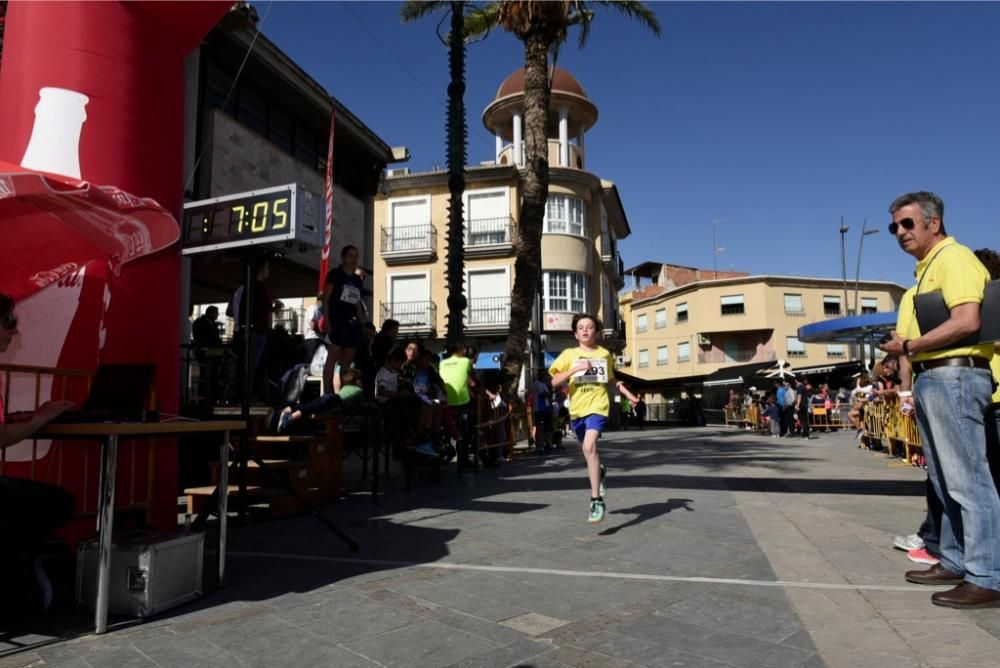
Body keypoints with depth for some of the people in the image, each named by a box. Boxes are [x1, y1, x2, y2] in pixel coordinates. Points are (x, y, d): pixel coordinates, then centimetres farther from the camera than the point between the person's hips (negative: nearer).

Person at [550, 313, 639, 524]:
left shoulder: (605, 354, 6)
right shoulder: (569, 354, 2)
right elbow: (555, 382, -7)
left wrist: (622, 388, 5)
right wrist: (575, 369, -18)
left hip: (597, 406, -3)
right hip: (577, 408, 3)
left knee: (589, 446, -25)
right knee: (587, 449, 21)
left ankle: (597, 500, -22)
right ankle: (600, 472, 56)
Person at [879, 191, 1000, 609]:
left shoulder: (953, 258, -8)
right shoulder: (926, 269, 21)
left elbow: (966, 321, -22)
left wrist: (909, 347, -14)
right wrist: (909, 380, 14)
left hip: (954, 377, -10)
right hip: (931, 380, 10)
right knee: (945, 480, 15)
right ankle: (955, 562, 25)